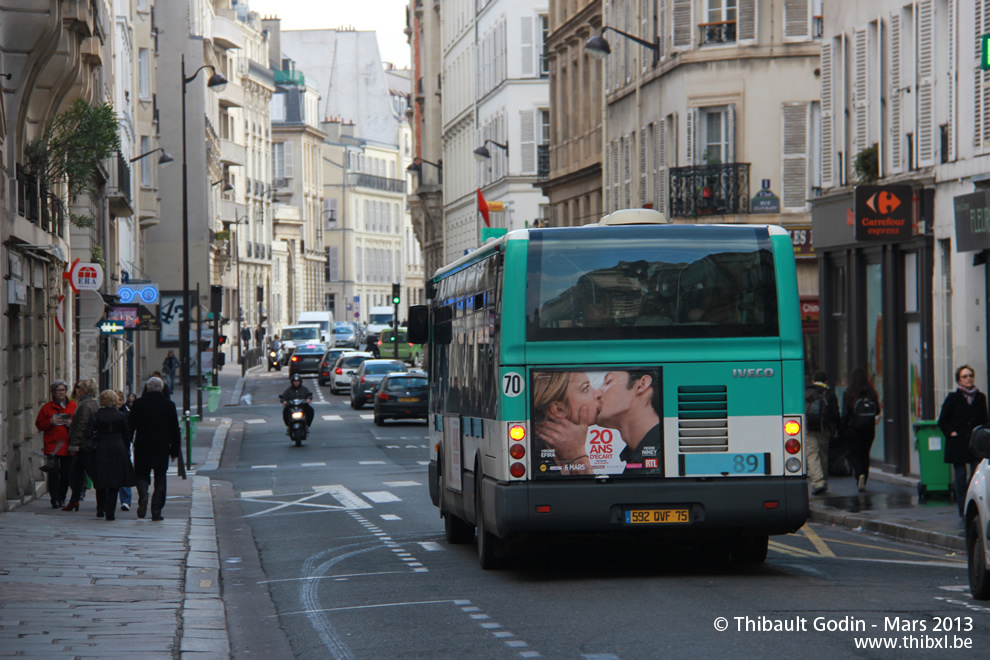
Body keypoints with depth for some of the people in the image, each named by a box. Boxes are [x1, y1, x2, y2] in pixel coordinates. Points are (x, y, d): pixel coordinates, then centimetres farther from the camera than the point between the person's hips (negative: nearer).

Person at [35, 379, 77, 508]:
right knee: (54, 473, -10)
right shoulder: (47, 407, 8)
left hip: (68, 447, 1)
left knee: (66, 474, 2)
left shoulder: (73, 406, 12)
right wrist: (51, 422, -11)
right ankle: (55, 499, -10)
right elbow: (39, 424, 7)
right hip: (52, 446, -1)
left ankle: (61, 499, 15)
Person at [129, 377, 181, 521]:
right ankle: (156, 512, 2)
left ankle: (143, 498, -17)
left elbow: (130, 426, -2)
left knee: (142, 475, 11)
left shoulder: (139, 403, -3)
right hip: (162, 449, 1)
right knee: (160, 481, 6)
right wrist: (175, 450, 10)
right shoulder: (169, 405, 0)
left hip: (142, 448, -1)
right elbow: (175, 430, 3)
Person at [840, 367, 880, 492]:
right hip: (869, 429, 3)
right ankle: (863, 483, 13)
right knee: (865, 454, 12)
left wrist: (843, 429, -2)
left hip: (853, 429, -3)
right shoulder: (871, 393, 0)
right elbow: (877, 411, 3)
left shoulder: (848, 393, -8)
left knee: (854, 454, 2)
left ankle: (860, 474, -23)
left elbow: (845, 413, -9)